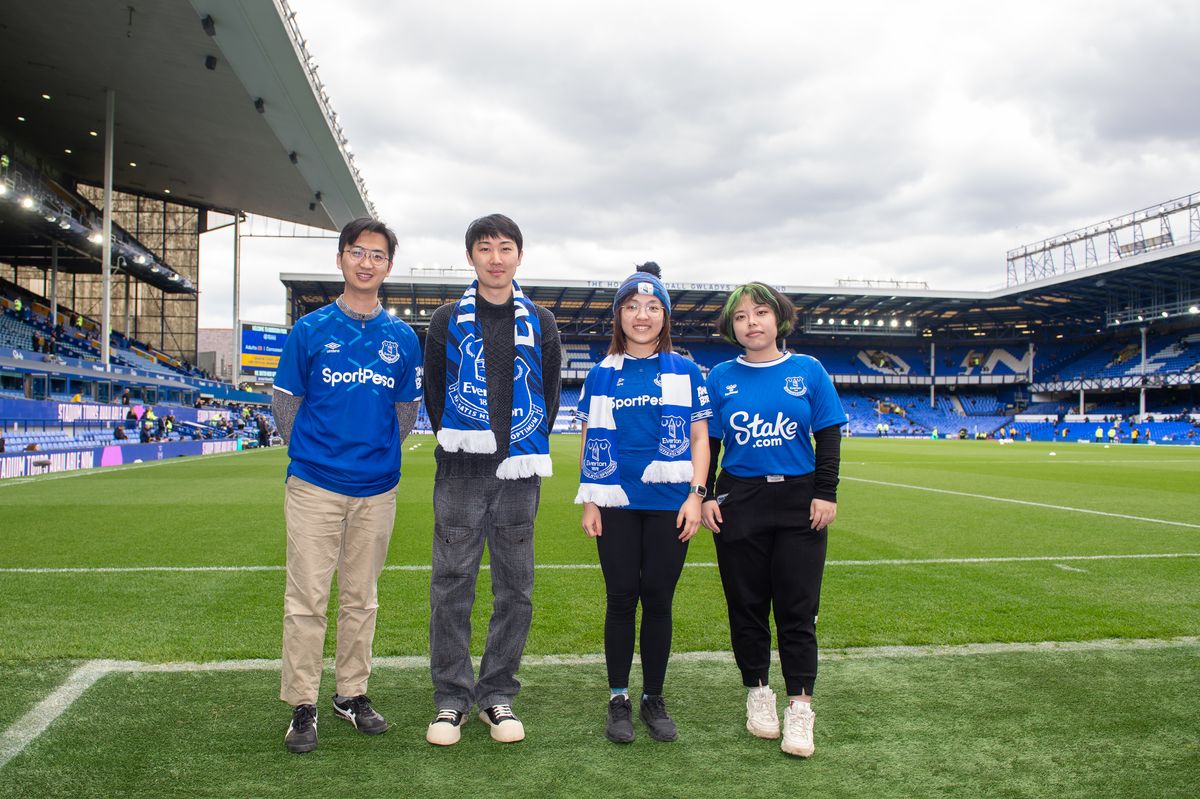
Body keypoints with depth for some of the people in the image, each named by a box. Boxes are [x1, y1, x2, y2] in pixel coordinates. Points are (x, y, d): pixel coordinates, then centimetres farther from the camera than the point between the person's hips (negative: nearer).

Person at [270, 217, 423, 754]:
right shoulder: (311, 329, 0)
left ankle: (352, 694, 25)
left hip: (377, 488, 2)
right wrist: (311, 454, 9)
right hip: (314, 485, -2)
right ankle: (302, 705, 12)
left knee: (361, 598, 12)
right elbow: (285, 405, 6)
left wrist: (374, 454, 11)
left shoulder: (403, 338, 5)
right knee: (307, 599, 0)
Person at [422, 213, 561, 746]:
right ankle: (451, 698, 12)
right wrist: (454, 442, 4)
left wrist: (529, 447, 5)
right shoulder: (447, 321, 7)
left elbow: (550, 393, 13)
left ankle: (497, 695, 17)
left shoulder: (540, 323, 10)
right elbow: (433, 391, 11)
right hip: (461, 472, -1)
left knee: (515, 590, 5)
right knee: (452, 586, 0)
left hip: (519, 472, 1)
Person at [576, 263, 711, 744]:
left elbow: (699, 438, 5)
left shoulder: (685, 371, 6)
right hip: (617, 504, 1)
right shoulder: (602, 374, 8)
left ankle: (654, 699, 19)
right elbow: (589, 442, 9)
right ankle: (618, 701, 16)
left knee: (658, 600, 5)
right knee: (621, 598, 3)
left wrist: (696, 495, -4)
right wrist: (589, 501, 3)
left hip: (669, 504, 0)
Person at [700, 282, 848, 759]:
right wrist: (704, 496, -2)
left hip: (798, 503, -1)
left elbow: (829, 439, 3)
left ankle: (799, 706, 8)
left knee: (797, 608, 0)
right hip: (739, 502, 1)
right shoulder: (721, 378, 4)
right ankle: (757, 692, 24)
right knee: (746, 604, 8)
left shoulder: (808, 372, 1)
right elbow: (708, 443, 7)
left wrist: (826, 494, -4)